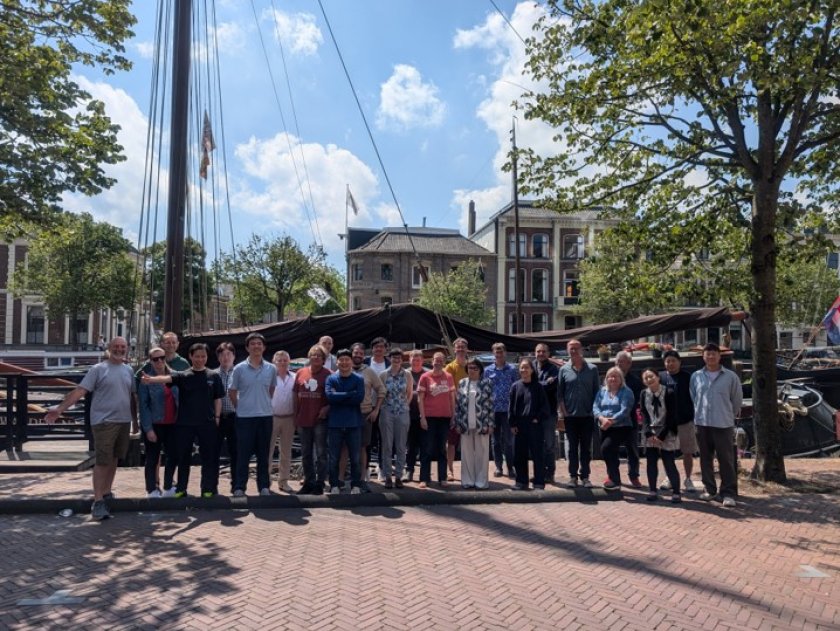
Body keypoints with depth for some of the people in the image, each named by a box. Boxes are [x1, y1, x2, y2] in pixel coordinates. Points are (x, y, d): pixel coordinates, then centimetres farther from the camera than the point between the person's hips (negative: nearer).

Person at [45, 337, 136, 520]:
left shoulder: (128, 371, 11)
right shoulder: (98, 369, -5)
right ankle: (98, 501, -3)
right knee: (102, 461, -6)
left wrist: (135, 419, 18)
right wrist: (60, 408, -22)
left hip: (124, 421, 5)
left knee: (113, 459, 14)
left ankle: (106, 493, 26)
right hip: (104, 422, -5)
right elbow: (79, 391, -13)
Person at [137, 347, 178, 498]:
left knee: (173, 456, 11)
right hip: (154, 424, -5)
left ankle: (168, 488, 26)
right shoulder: (146, 379, -7)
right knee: (152, 458, 5)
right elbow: (143, 405, -10)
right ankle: (152, 490, 17)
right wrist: (148, 428, -14)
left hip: (172, 424, 5)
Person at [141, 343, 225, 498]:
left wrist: (217, 417, 1)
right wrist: (151, 379, -37)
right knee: (183, 457, 8)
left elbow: (218, 399, 8)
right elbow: (166, 378, -17)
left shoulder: (214, 376, 4)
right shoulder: (182, 375, 2)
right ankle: (181, 488, 20)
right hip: (184, 422, 0)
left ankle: (209, 488, 13)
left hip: (207, 423, 0)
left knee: (209, 456, 4)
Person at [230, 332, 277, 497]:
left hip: (265, 416, 2)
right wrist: (240, 408, 4)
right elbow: (232, 392, 5)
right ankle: (239, 487, 9)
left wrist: (265, 404, 9)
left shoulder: (271, 369, 3)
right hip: (245, 417, -2)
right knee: (243, 454, 2)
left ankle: (264, 486, 17)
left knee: (263, 454, 9)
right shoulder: (239, 369, -3)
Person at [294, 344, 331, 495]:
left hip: (320, 420, -4)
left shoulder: (328, 375, -4)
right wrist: (295, 417, 9)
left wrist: (327, 408, -15)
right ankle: (308, 482, 25)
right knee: (306, 454, 13)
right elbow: (296, 397, 12)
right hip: (303, 420, 4)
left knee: (320, 453, 2)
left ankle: (319, 484, 11)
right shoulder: (300, 373, 7)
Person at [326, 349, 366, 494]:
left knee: (355, 457, 7)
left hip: (354, 423, 0)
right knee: (334, 458, 7)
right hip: (335, 423, 1)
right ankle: (334, 485, 18)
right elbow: (329, 396, -15)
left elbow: (359, 397, -14)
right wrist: (350, 394, -15)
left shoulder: (359, 379, 0)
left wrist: (338, 397, -13)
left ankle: (356, 485, 18)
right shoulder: (331, 379, 2)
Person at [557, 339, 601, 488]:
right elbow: (560, 393, 1)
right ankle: (573, 476, 13)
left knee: (586, 447, 7)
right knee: (573, 447, 7)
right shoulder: (564, 370, 1)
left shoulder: (592, 369, 2)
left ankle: (585, 476, 15)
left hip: (587, 415, 0)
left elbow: (596, 392, 4)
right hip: (570, 415, 0)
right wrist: (563, 413, -4)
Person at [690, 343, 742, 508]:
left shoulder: (731, 376, -4)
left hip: (723, 424, -3)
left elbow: (737, 400, 4)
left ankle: (728, 493, 5)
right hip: (702, 423, 3)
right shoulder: (696, 376, 3)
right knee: (706, 459, 11)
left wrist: (729, 416, 10)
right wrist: (699, 414, 11)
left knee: (726, 460, -2)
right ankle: (709, 489, 22)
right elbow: (692, 398, 11)